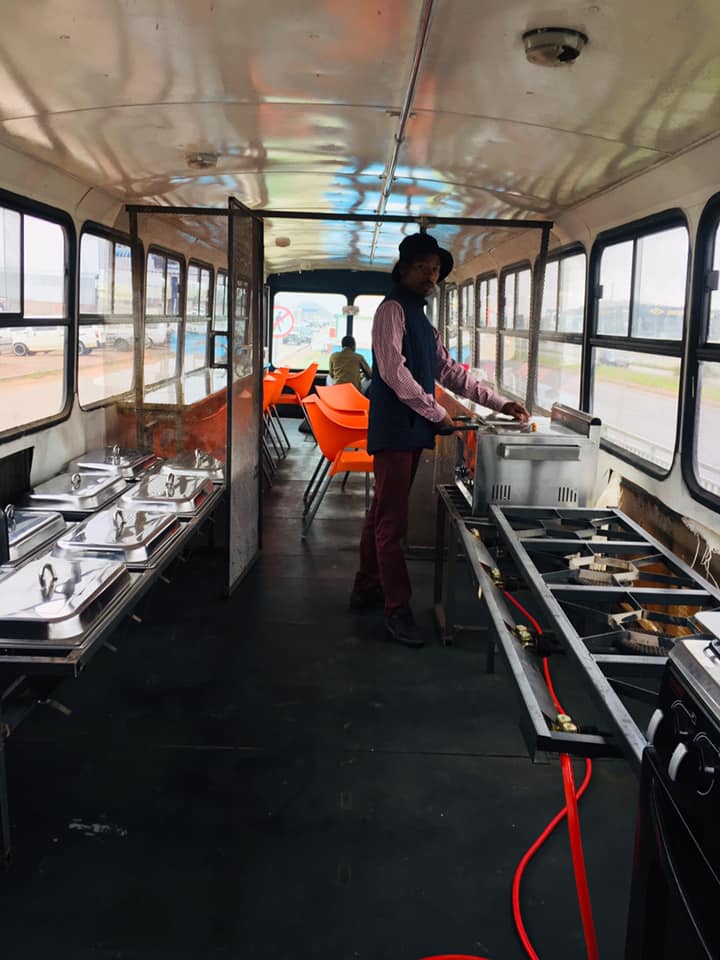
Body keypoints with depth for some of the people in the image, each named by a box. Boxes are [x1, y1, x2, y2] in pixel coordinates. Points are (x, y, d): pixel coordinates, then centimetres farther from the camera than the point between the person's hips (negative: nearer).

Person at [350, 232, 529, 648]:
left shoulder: (422, 321, 21)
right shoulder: (393, 310, -7)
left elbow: (451, 371, 21)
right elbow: (394, 372, -17)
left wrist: (500, 403, 16)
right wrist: (438, 414, -13)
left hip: (413, 430, 9)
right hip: (395, 429, -9)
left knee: (384, 513, 14)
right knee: (392, 520, -6)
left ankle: (366, 589, 24)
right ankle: (398, 608, -3)